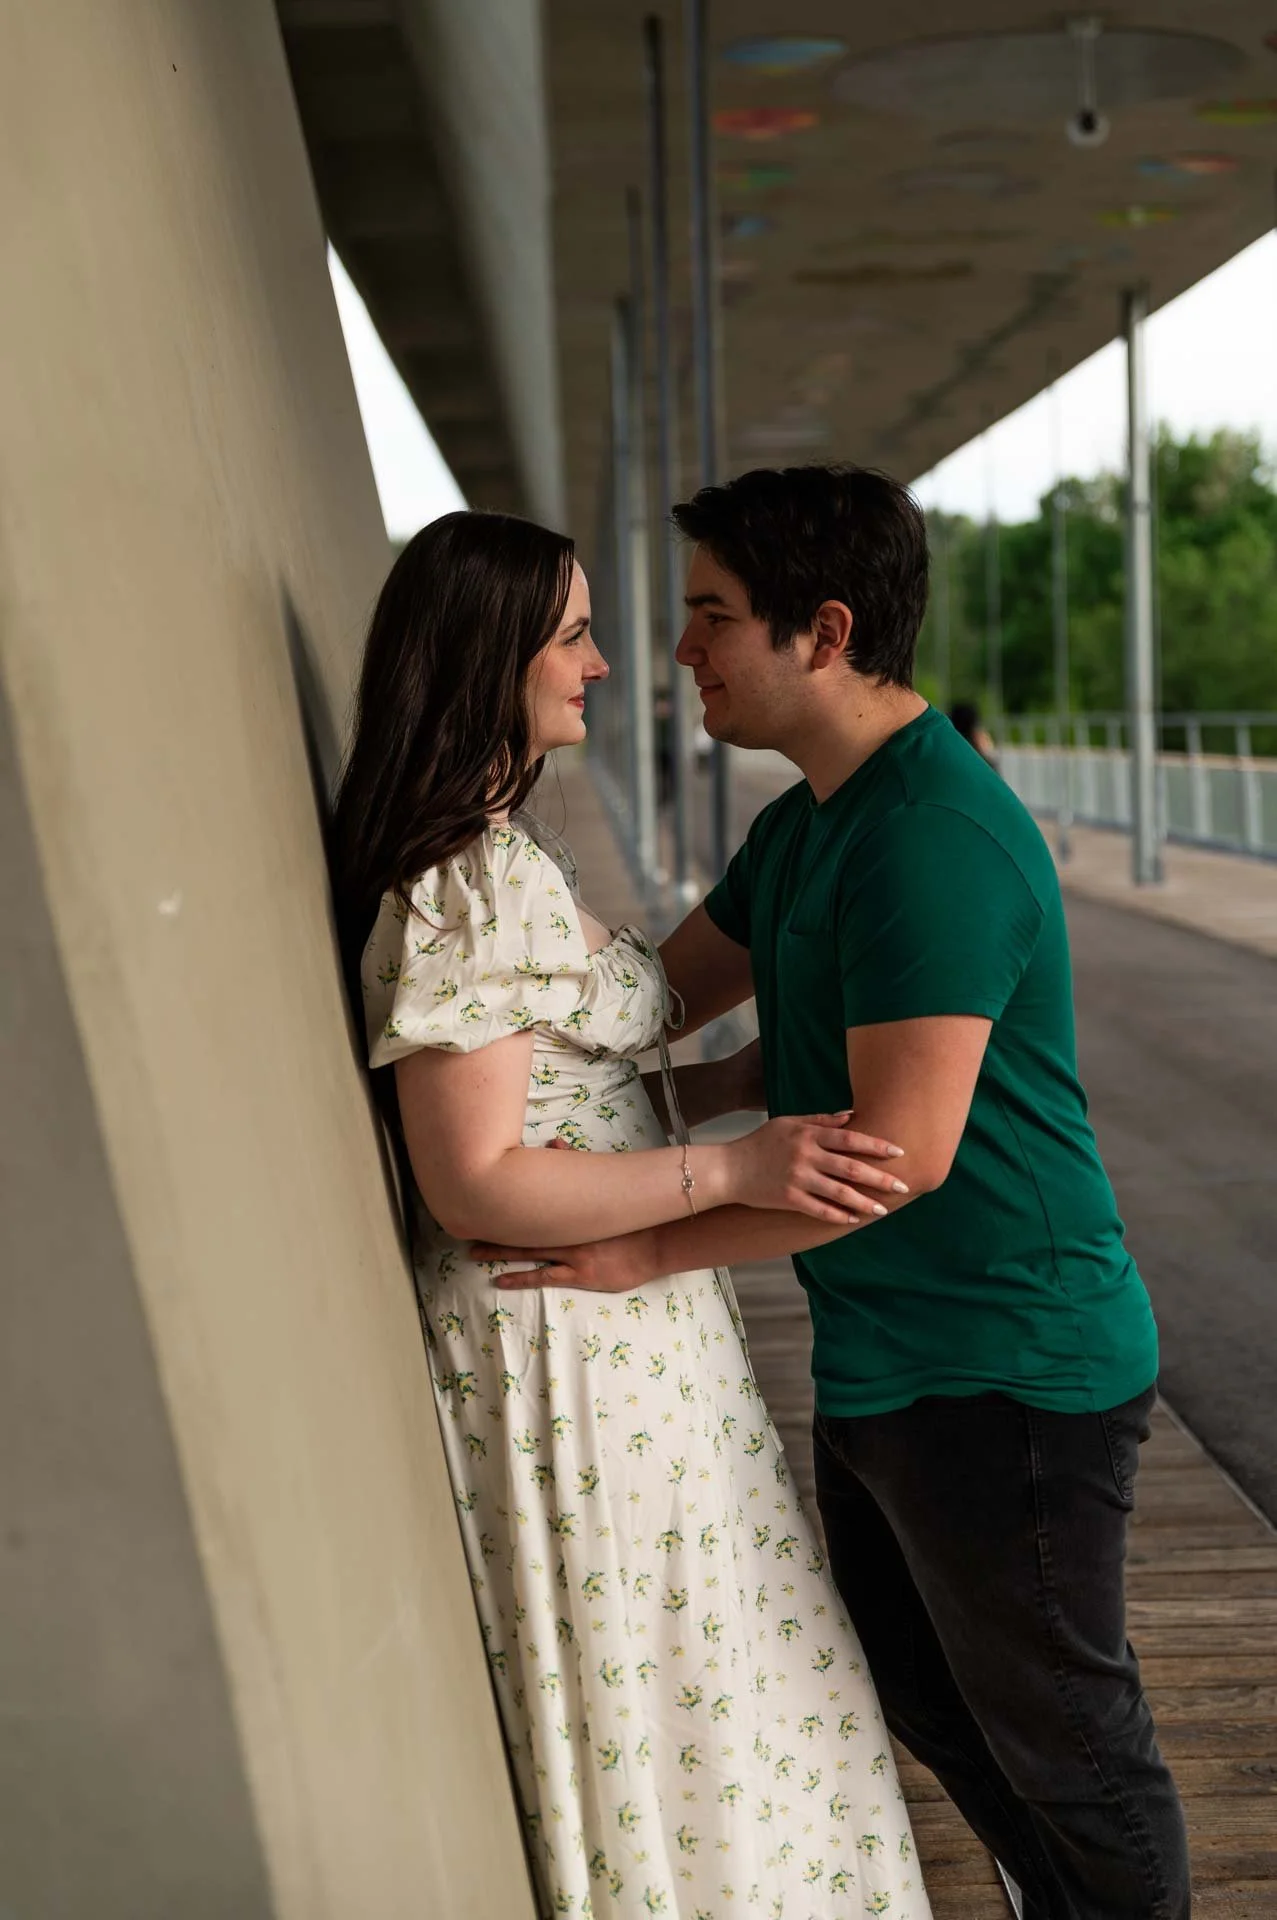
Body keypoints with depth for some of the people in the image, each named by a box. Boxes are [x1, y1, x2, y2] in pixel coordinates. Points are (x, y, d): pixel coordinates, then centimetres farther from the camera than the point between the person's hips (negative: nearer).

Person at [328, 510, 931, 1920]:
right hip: (568, 1344, -10)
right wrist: (737, 1169, -26)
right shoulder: (462, 893, -23)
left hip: (611, 1317, 10)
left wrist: (763, 1082, 11)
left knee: (657, 1692, 22)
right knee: (666, 1698, 7)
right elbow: (477, 1184, -24)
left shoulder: (501, 850, 9)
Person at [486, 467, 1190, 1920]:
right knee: (926, 1701, 25)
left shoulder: (936, 842, -24)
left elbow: (901, 1148, -29)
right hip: (877, 1364, 10)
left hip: (1004, 1377, -10)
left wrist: (654, 1249, -22)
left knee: (1061, 1738, 10)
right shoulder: (805, 829, 9)